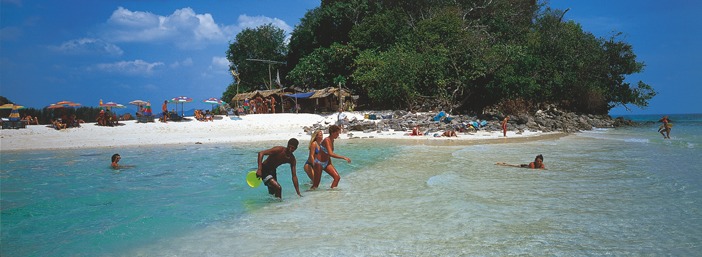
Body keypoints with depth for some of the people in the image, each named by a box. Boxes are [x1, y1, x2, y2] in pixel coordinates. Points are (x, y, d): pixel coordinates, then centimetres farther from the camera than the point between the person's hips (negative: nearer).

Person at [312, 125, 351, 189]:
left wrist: (331, 164, 17)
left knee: (337, 177, -5)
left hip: (327, 163, 8)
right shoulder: (326, 140, -21)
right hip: (319, 163, -8)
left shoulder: (332, 140, 5)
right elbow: (331, 154, -34)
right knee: (316, 185, -2)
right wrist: (343, 157, -33)